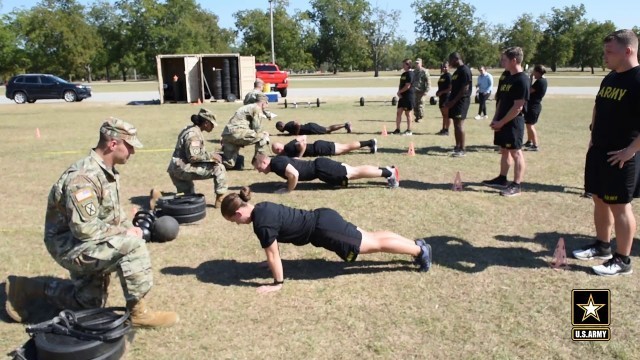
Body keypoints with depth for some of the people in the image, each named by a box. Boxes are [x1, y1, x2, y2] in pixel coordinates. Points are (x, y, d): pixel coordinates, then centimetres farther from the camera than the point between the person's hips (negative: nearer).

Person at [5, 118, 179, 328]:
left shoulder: (108, 171, 2)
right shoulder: (83, 177, -28)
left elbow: (115, 210, 16)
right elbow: (85, 228, -32)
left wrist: (129, 228, -2)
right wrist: (124, 232, -23)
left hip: (85, 243, 10)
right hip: (69, 244, -10)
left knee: (89, 302, 23)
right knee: (132, 246, -30)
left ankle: (28, 289, 33)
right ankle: (138, 312, -16)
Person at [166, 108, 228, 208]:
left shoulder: (191, 130, 14)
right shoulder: (194, 134, -17)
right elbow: (193, 156, -27)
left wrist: (210, 156, 6)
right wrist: (211, 156, -18)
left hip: (176, 169, 10)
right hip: (183, 168, -10)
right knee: (219, 168, -12)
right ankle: (221, 199, -7)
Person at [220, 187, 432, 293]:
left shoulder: (262, 223, -22)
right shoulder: (261, 207, 6)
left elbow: (273, 254, -15)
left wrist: (278, 283, -4)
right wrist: (272, 263, 30)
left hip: (323, 230, -8)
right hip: (322, 219, 8)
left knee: (375, 244, 3)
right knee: (372, 237, 18)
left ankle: (420, 251, 14)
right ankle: (418, 244, 27)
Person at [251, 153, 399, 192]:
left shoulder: (276, 164, -17)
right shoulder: (277, 161, 12)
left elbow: (294, 174, -33)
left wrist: (288, 190, -18)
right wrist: (289, 182, 20)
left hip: (320, 169, -9)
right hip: (318, 166, 9)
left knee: (354, 173, -6)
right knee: (353, 171, 12)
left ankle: (388, 172, -3)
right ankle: (386, 170, 16)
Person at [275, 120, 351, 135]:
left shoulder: (288, 126, -17)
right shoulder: (288, 126, 12)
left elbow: (298, 124, -30)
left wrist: (296, 134, -21)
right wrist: (291, 133, 12)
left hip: (311, 128, -8)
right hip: (310, 127, 8)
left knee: (328, 130, -3)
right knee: (328, 129, 13)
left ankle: (345, 125, 0)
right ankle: (346, 125, 16)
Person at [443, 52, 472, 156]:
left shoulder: (465, 70, -13)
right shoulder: (457, 71, 17)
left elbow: (465, 88, -19)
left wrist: (454, 101, -19)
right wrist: (450, 100, 14)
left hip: (461, 101, -10)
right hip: (455, 101, 10)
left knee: (459, 124, -10)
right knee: (456, 124, 11)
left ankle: (462, 149, -7)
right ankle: (457, 147, 18)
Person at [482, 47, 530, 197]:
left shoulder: (522, 80, -16)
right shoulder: (508, 78, 12)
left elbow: (518, 107, -20)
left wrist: (501, 122, -17)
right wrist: (495, 119, 8)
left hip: (513, 123, -9)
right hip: (502, 122, 9)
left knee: (516, 153, -3)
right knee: (504, 150, 16)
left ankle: (516, 185, 2)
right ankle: (502, 179, 27)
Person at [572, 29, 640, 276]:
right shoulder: (610, 78, 10)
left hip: (620, 156, -8)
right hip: (598, 151, 8)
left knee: (619, 205, -1)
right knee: (599, 200, 16)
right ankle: (602, 246, 32)